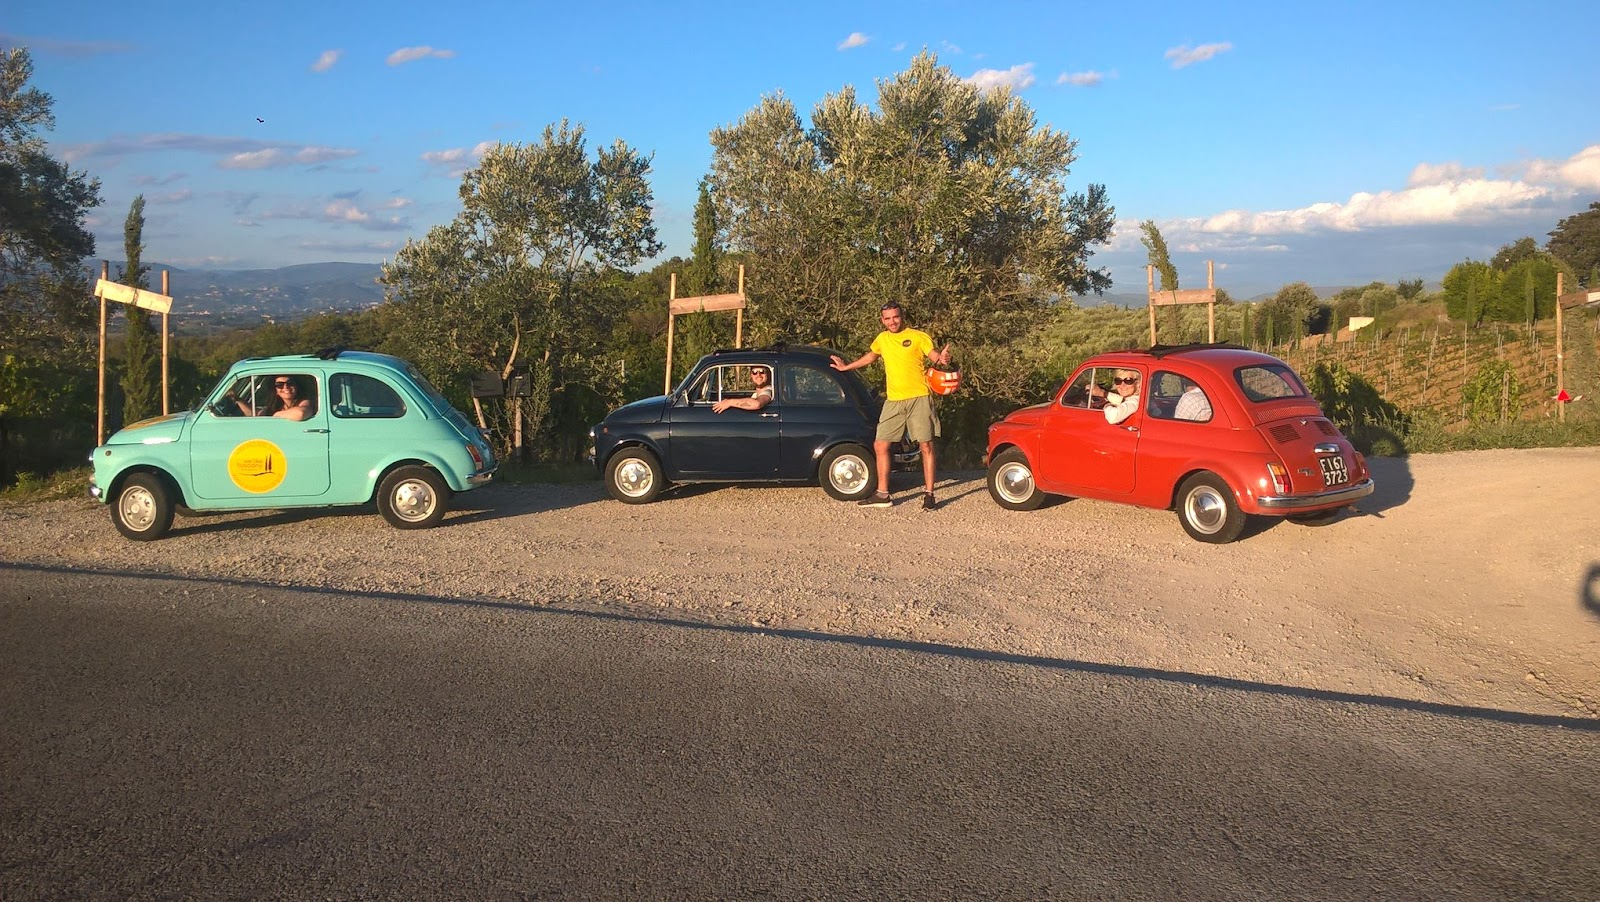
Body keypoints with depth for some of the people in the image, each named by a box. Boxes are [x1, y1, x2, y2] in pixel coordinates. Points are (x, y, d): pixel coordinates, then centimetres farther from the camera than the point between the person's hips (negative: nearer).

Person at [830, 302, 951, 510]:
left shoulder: (918, 337, -2)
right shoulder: (882, 339, 13)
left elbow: (935, 356, -10)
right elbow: (870, 357, 32)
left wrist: (943, 359, -34)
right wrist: (846, 367, 40)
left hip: (919, 399, -5)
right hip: (893, 401, 5)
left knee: (926, 446, -4)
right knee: (880, 446, 3)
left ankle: (929, 494, 4)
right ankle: (882, 494, 12)